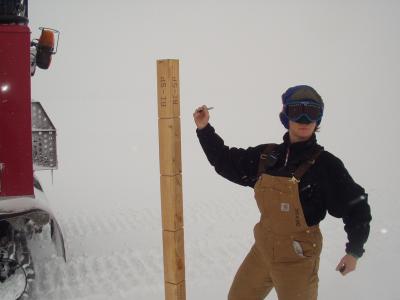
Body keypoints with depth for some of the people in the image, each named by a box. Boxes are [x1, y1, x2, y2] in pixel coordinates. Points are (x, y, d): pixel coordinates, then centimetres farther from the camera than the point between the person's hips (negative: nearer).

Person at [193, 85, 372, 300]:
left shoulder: (325, 164, -16)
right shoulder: (267, 155, -1)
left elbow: (356, 205, -8)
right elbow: (226, 161, 11)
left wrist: (354, 251, -2)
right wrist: (204, 129, 2)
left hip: (298, 256, -5)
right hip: (263, 248, 6)